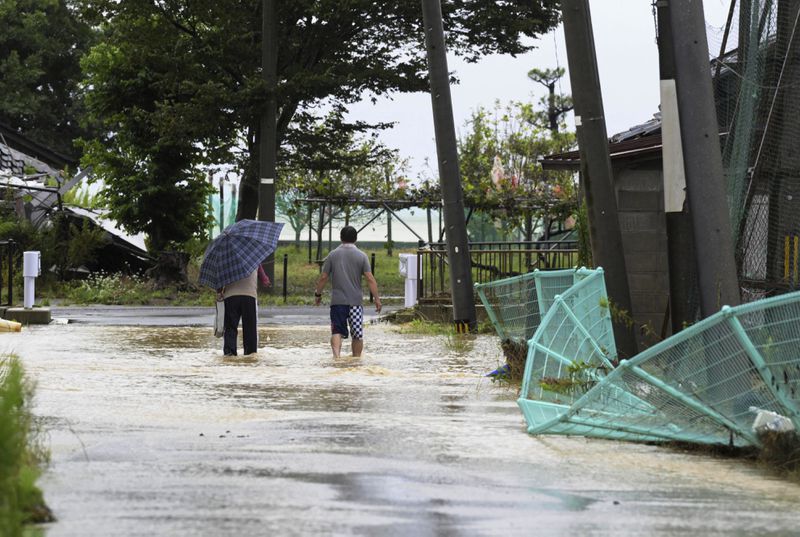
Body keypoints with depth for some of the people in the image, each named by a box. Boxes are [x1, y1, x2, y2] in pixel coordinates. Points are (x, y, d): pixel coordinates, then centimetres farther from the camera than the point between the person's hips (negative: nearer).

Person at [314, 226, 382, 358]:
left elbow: (323, 277, 3)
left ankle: (336, 354, -24)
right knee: (357, 334, 10)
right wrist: (377, 298, -2)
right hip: (355, 301, 0)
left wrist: (317, 294, 16)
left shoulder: (333, 255, 3)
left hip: (337, 301, 1)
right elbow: (370, 279, -6)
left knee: (337, 331, -1)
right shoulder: (361, 256, 0)